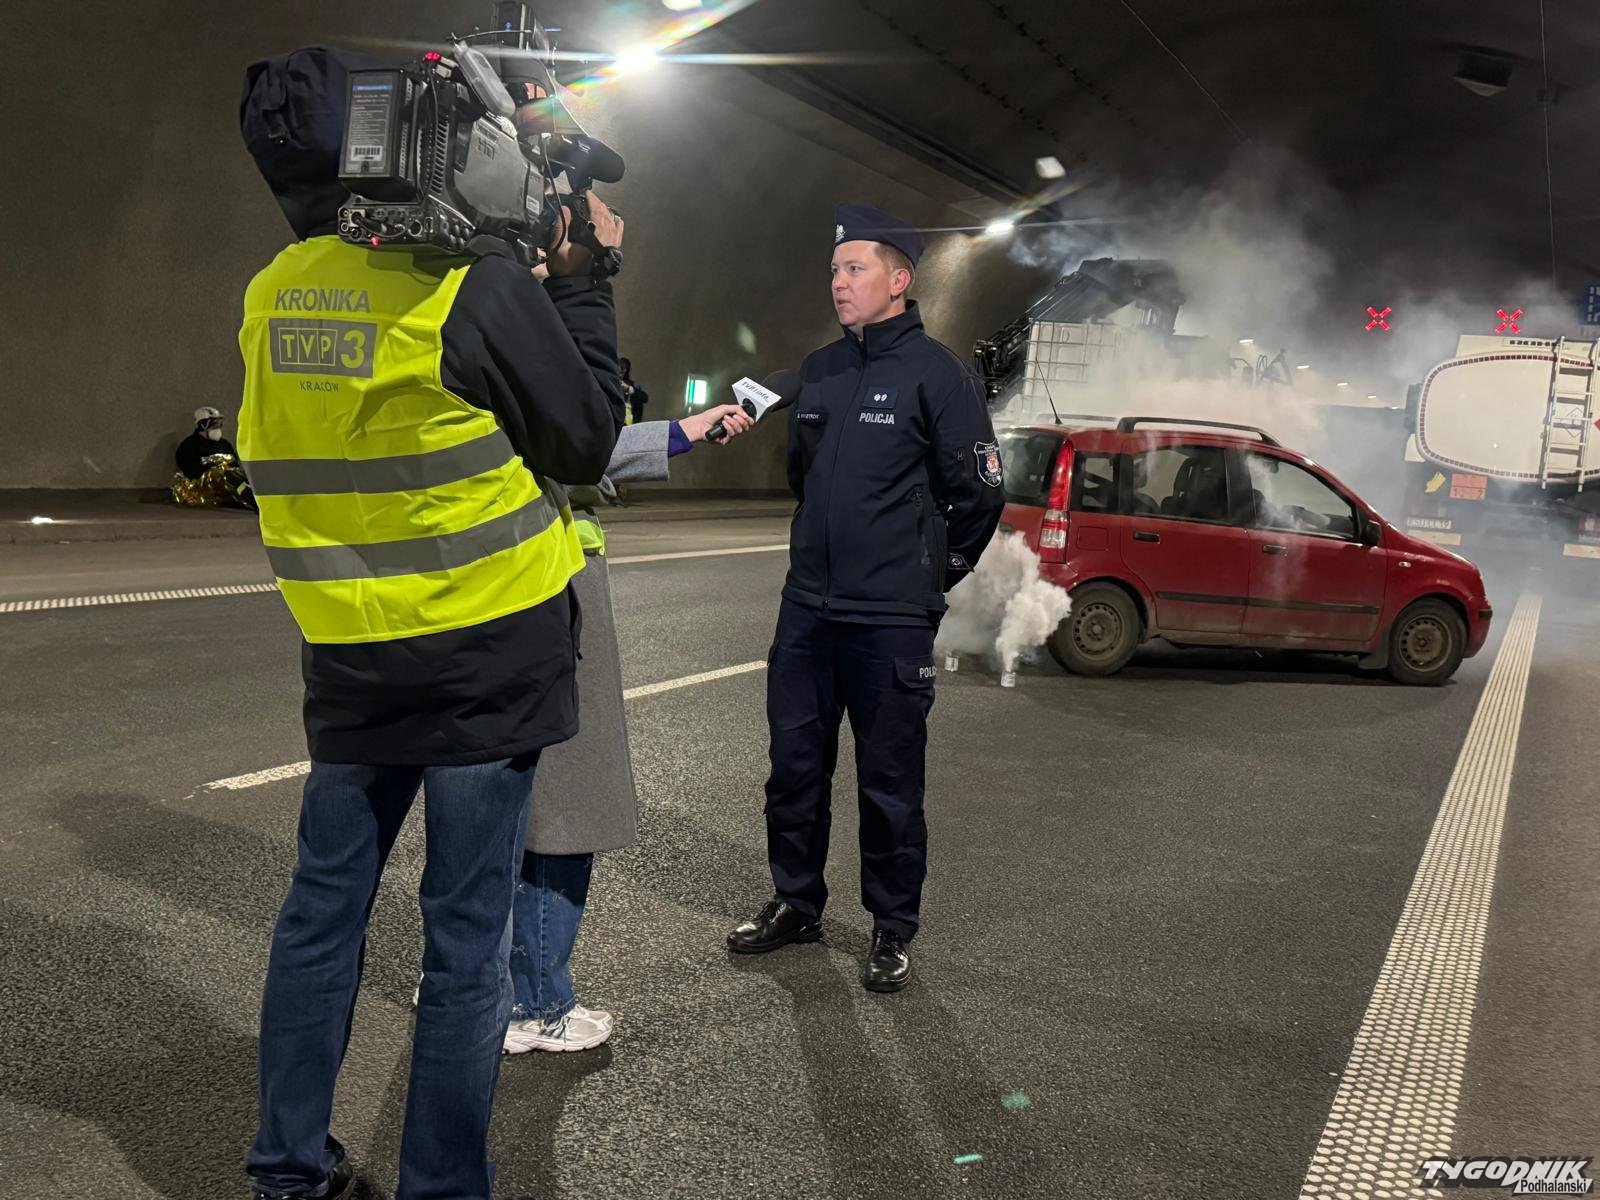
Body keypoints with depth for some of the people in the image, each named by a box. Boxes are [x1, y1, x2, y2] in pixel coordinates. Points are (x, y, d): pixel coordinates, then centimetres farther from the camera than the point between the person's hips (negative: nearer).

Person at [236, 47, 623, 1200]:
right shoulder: (476, 288, -16)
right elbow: (588, 436, -6)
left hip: (348, 663, 5)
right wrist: (583, 283, 4)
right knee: (467, 933, 5)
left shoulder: (272, 298, 3)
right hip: (486, 658, -5)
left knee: (324, 907, 16)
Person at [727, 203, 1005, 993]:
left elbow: (979, 491, -6)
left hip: (891, 623, -6)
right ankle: (795, 904, 29)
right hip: (806, 609, 6)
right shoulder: (817, 372, 11)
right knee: (794, 765, 13)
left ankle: (893, 930, 19)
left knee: (889, 783, 4)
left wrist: (933, 573, 2)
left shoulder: (936, 373, -8)